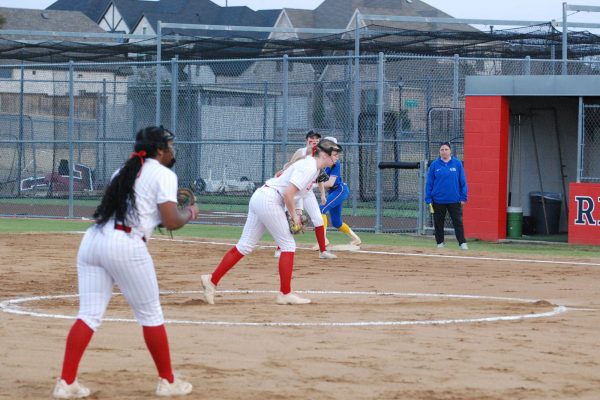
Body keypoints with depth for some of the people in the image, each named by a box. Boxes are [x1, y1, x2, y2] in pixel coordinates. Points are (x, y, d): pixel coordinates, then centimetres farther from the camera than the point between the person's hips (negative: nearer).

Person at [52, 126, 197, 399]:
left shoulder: (123, 171, 25)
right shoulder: (164, 175, 2)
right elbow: (171, 222, -6)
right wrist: (189, 214, 14)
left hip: (92, 240, 7)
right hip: (126, 245, -7)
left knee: (90, 314, 4)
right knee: (150, 315, 7)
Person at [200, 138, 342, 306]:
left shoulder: (310, 165, 15)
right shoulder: (309, 168, -15)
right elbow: (288, 193, -23)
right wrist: (294, 215, -9)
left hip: (260, 197, 10)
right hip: (269, 200, -10)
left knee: (245, 246, 8)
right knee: (288, 245, -3)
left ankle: (212, 280, 7)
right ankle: (285, 294, 0)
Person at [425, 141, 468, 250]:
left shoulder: (457, 163, 0)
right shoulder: (434, 165, 1)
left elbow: (463, 182, 2)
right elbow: (429, 183, 3)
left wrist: (463, 198, -2)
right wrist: (429, 199, -2)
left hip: (454, 200, -1)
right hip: (438, 200, 1)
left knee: (458, 222, -3)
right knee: (438, 223, 8)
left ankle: (462, 243, -2)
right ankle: (440, 243, 19)